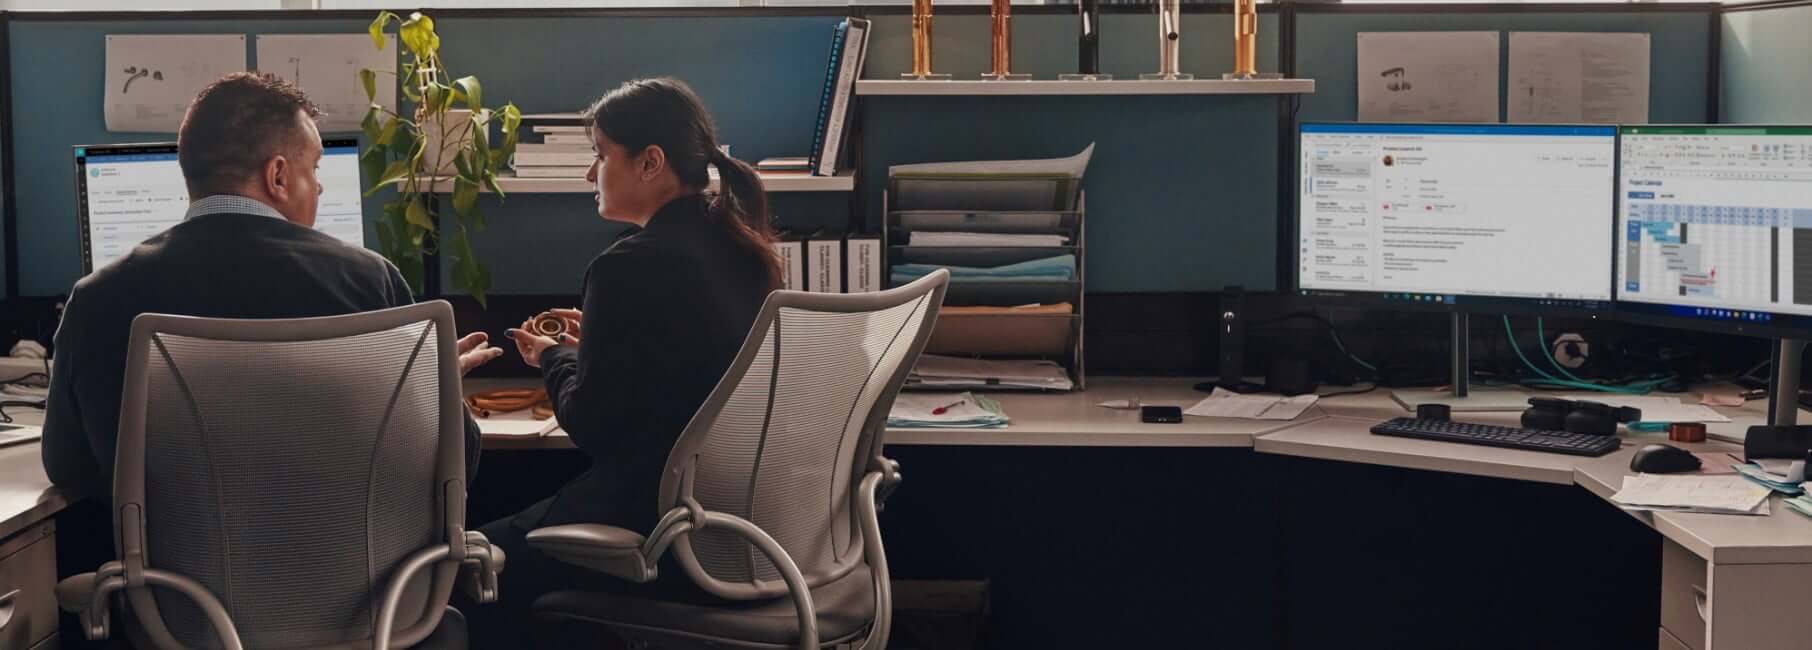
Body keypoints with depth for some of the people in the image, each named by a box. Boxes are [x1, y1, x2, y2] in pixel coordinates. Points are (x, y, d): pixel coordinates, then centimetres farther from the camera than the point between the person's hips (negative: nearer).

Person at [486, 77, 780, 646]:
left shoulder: (632, 267, -19)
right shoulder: (745, 251, 6)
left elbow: (590, 426, -12)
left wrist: (554, 358, 7)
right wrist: (593, 343, 20)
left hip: (659, 529, -9)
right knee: (515, 533, 25)